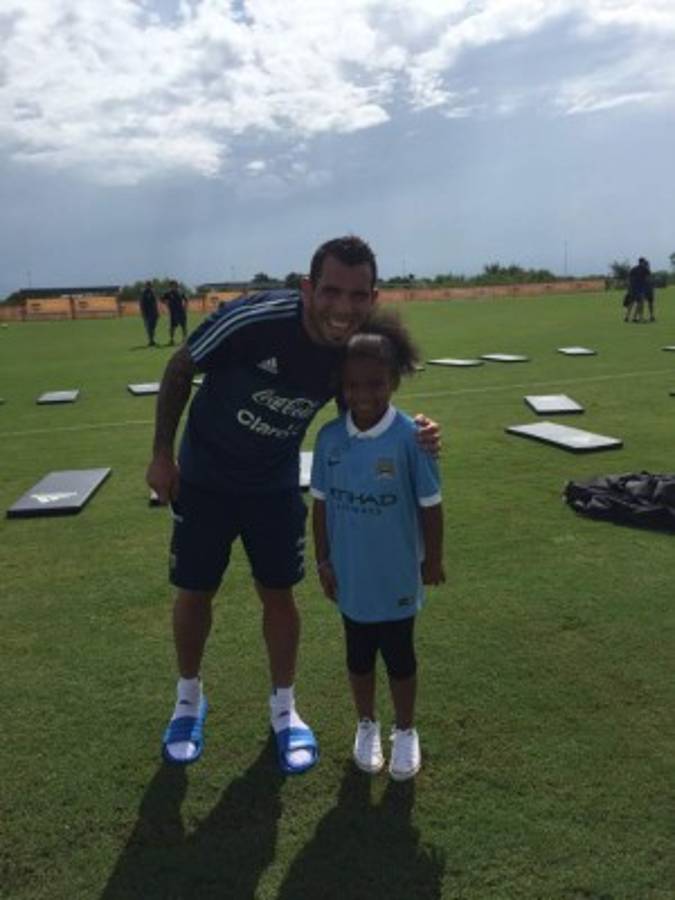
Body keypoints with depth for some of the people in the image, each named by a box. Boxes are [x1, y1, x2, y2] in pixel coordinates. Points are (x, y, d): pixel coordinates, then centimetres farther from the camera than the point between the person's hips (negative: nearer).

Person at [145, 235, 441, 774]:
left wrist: (411, 435, -23)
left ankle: (285, 709, 31)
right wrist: (162, 455, -10)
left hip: (275, 485, 2)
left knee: (279, 594, 9)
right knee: (195, 592, 9)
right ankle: (189, 700, 35)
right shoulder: (255, 319, -32)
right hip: (205, 479, -2)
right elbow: (180, 370, -15)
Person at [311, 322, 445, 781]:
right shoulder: (330, 437, -10)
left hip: (397, 577, -2)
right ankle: (367, 726, 45)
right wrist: (323, 560, 3)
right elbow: (321, 503, 0)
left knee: (400, 657, 17)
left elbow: (430, 505, -10)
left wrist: (433, 561, -2)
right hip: (351, 576, 3)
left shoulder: (410, 436, -20)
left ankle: (406, 733, 40)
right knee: (359, 656, 21)